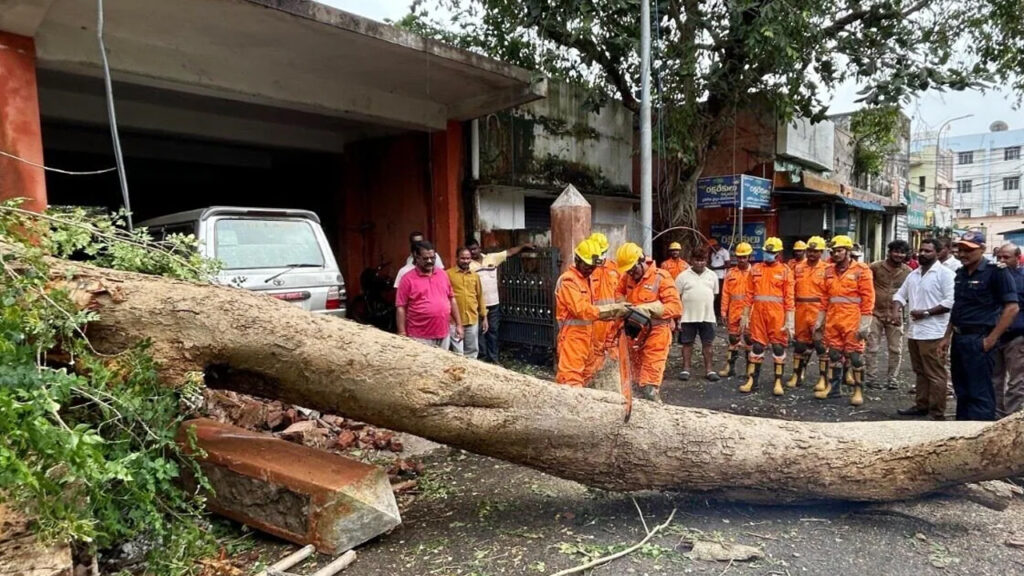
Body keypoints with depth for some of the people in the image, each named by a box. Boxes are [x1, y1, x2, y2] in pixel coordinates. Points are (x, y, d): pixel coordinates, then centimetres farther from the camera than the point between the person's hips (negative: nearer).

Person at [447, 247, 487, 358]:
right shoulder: (448, 274, -5)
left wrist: (484, 317, 14)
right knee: (458, 353, -1)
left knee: (472, 351, 14)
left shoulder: (475, 276, 11)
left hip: (473, 320, 5)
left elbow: (480, 297, 15)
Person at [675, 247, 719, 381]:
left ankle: (708, 370, 18)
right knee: (687, 343, 7)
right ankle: (686, 369, 17)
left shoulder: (712, 276, 6)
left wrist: (708, 309, 10)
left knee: (708, 343, 8)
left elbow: (714, 295, 14)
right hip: (688, 316, -2)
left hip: (707, 316, 2)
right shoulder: (683, 276, -2)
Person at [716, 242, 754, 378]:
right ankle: (730, 367, 19)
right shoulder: (731, 273, 8)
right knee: (733, 340, 11)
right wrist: (723, 311, 2)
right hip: (733, 312, 3)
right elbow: (725, 293, 6)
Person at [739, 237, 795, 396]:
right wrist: (745, 316, 7)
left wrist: (789, 321, -10)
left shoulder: (785, 271, -1)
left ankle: (778, 382, 12)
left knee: (778, 346, 4)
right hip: (758, 313, 3)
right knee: (757, 345, 7)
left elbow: (789, 297, -5)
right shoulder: (756, 269, 8)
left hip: (777, 314, -3)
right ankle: (751, 380, 13)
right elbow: (749, 294, 9)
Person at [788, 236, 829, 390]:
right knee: (799, 342, 11)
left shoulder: (827, 269, -2)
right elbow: (793, 290, 11)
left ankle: (823, 378, 9)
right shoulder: (798, 268, 10)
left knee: (821, 344, 0)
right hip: (801, 311, 4)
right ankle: (797, 375, 21)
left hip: (819, 311, -4)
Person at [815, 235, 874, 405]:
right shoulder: (830, 271, 12)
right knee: (834, 354, 11)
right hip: (832, 319, 5)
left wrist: (864, 324, -12)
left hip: (852, 319, -5)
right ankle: (832, 387, 19)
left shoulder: (861, 270, -5)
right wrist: (820, 320, 13)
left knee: (855, 355, 0)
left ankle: (858, 391, 9)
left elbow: (868, 298, -8)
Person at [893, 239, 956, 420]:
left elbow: (951, 301, -17)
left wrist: (926, 312, -17)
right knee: (920, 372, 17)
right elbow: (900, 294, 21)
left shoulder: (945, 273, -8)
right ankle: (921, 405, 27)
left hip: (933, 333, -8)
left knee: (935, 375, -3)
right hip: (914, 331, 8)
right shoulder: (913, 274, 15)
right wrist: (896, 310, 1)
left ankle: (937, 413, 3)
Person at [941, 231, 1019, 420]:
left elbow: (1011, 307, -14)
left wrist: (991, 339, -17)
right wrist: (947, 336, 16)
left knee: (979, 394, -3)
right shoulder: (961, 273, 12)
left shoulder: (996, 272, -10)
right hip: (959, 339, 8)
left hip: (979, 340, -8)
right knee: (961, 391, 16)